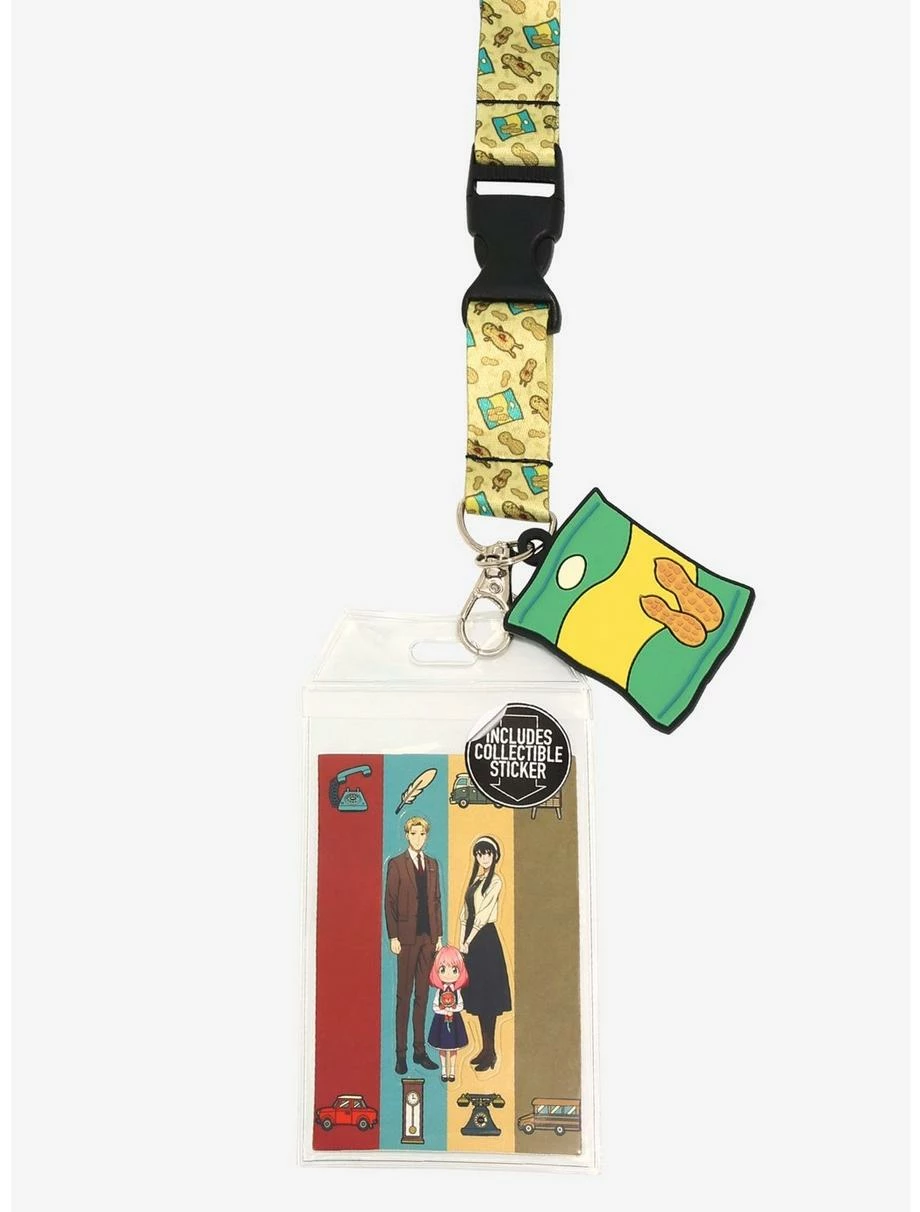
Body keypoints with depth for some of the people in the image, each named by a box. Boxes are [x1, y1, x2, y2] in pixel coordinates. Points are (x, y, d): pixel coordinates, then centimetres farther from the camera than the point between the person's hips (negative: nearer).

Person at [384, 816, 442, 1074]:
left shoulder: (432, 864, 13)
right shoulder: (396, 864, -2)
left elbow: (437, 900, 14)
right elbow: (389, 902, -4)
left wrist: (439, 934, 9)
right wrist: (393, 937, -10)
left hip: (429, 936, 5)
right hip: (407, 936, -5)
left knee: (422, 995, 9)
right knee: (404, 996, 0)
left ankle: (420, 1050, 16)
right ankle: (401, 1054, 6)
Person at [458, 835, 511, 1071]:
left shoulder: (495, 881, -8)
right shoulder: (474, 879, 14)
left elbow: (483, 914, -11)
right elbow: (465, 912, 11)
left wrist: (468, 942, -10)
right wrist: (462, 941, 2)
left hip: (486, 939, -8)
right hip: (471, 940, 8)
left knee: (488, 995, -5)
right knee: (477, 994, 10)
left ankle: (491, 1051, 1)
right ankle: (485, 1048, 17)